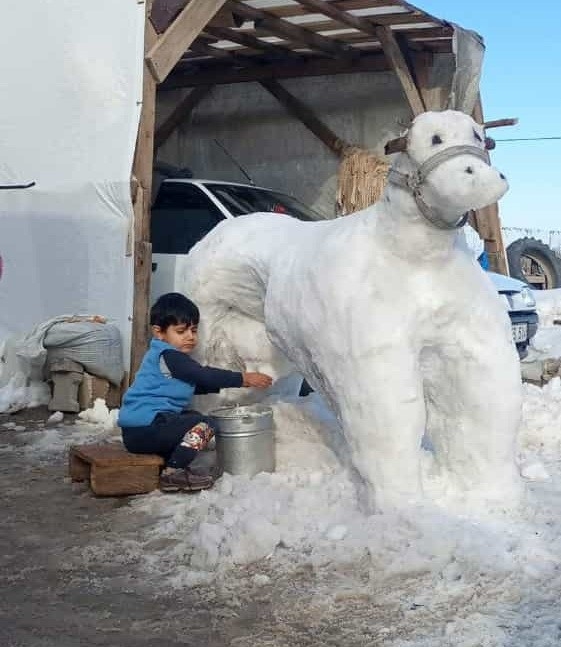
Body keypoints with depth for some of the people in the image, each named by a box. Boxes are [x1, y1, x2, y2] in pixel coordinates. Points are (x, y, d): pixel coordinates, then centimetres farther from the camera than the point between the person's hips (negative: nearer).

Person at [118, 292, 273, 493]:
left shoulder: (168, 356, 21)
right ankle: (173, 472, -18)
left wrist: (232, 381, 14)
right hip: (145, 428, -10)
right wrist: (244, 379, -16)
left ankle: (165, 461, 11)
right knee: (205, 425, -16)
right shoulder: (168, 356, -11)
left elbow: (198, 385, 24)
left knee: (193, 417, 26)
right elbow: (203, 376, -19)